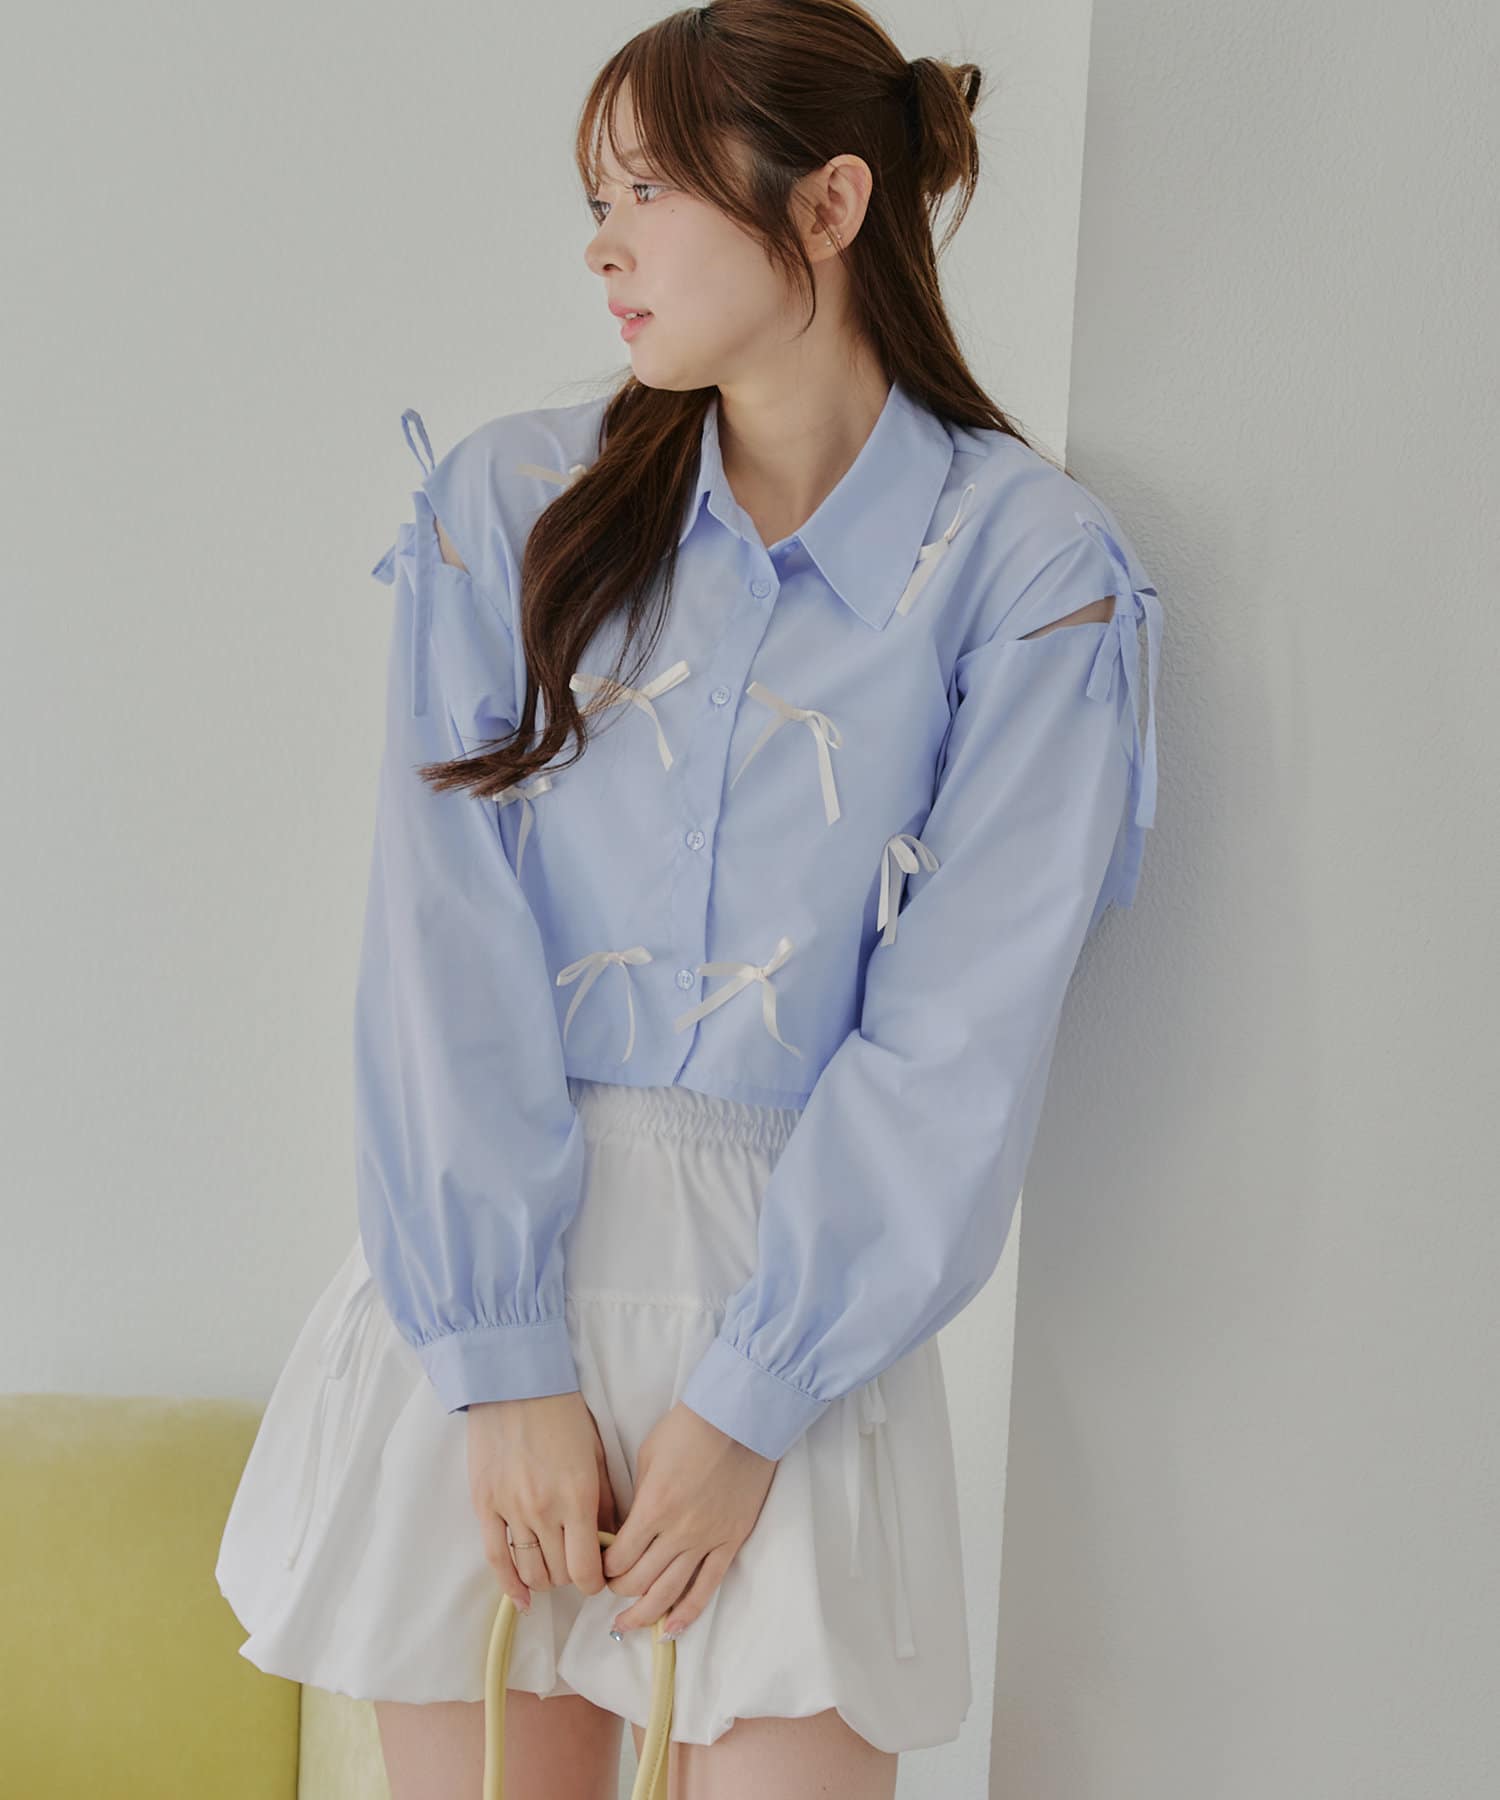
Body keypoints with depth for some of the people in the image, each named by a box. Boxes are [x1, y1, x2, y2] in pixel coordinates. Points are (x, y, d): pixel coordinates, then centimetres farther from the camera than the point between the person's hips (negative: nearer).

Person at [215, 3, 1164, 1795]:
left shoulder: (1029, 560, -2)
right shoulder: (510, 501, 4)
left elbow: (963, 1025, -6)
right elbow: (445, 939, -4)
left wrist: (750, 1396, -11)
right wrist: (503, 1360, -11)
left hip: (801, 1282, -1)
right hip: (478, 1262, 2)